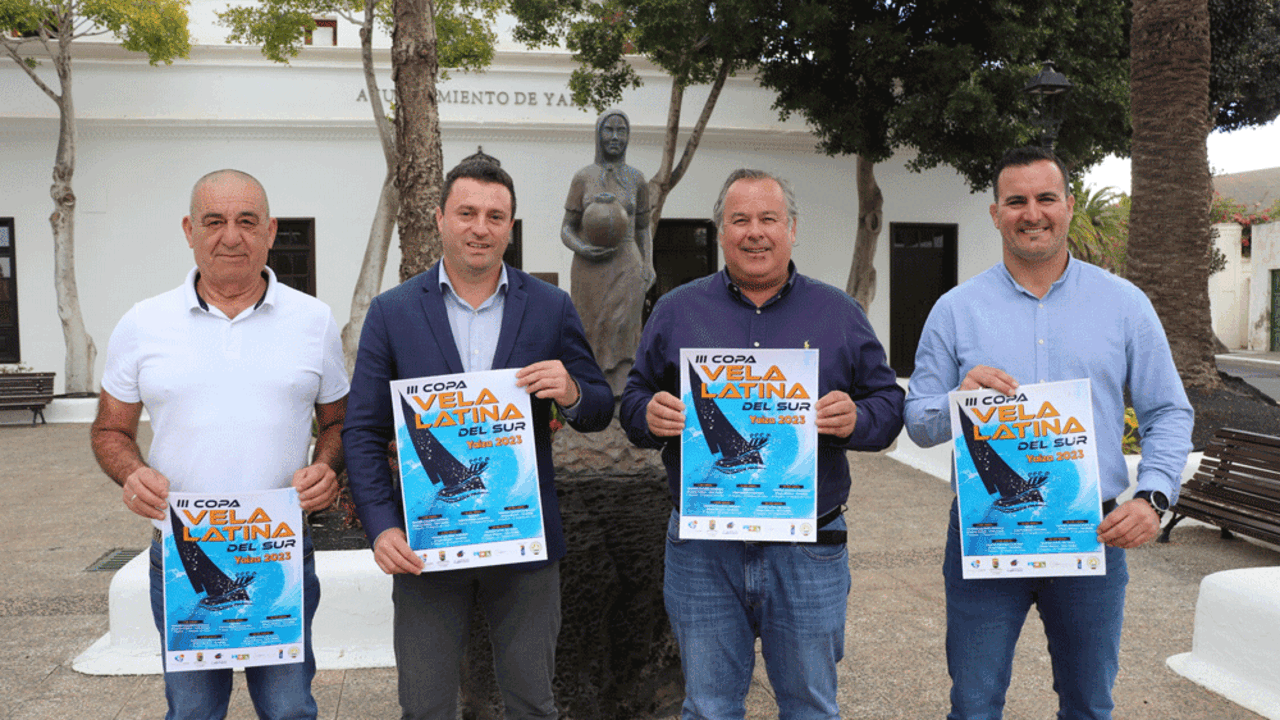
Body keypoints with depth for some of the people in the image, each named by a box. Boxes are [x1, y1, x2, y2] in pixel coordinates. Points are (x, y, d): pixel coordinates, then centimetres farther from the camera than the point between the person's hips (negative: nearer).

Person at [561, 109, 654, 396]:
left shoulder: (637, 179, 8)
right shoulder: (583, 177, 4)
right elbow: (567, 230, 4)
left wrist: (648, 265, -1)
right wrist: (582, 249, -18)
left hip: (626, 271, 0)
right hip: (590, 271, 0)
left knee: (620, 343, -11)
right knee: (593, 341, 3)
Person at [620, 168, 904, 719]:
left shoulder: (839, 313, 6)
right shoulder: (676, 311, 6)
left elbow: (889, 404, 6)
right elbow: (634, 401, 8)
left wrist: (856, 420, -17)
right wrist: (649, 416, -15)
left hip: (808, 553, 0)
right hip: (701, 553, 1)